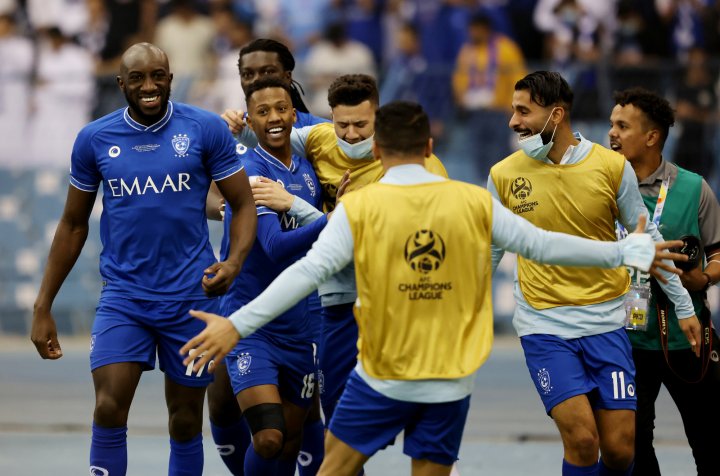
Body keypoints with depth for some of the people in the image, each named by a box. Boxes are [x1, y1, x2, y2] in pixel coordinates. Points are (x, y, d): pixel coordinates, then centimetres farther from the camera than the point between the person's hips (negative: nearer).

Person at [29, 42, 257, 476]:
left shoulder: (206, 129, -4)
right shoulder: (95, 139, 1)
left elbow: (244, 205, 0)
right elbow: (73, 225, 10)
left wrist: (234, 262, -21)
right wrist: (43, 306, 8)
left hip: (191, 296, 0)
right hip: (123, 298, 0)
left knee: (186, 423, 8)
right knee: (109, 411, -16)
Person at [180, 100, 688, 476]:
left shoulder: (359, 206, -9)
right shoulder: (474, 202, -2)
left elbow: (308, 272, -16)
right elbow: (541, 244, 5)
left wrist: (238, 325, -15)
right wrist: (623, 252, 17)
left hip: (383, 379, -2)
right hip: (451, 382, 2)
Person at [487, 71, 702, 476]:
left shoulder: (613, 167, -4)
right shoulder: (503, 175, -3)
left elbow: (646, 240, 7)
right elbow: (489, 252, 8)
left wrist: (684, 307, 10)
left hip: (606, 322, 1)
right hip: (543, 325, -1)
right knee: (581, 440, -15)